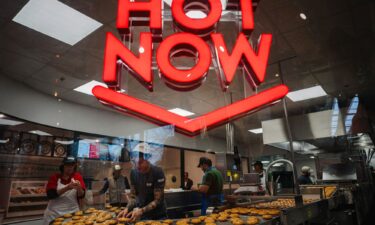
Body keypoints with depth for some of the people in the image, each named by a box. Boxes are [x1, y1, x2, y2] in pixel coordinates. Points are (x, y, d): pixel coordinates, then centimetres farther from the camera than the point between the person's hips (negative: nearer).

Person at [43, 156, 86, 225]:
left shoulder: (78, 176, -2)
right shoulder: (55, 177, -3)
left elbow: (81, 196, -6)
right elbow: (50, 195, -16)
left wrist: (79, 188, -26)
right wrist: (67, 188, -27)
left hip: (72, 212, 1)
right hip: (54, 213, 0)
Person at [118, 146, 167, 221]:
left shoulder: (158, 172, -22)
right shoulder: (133, 173, -7)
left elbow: (158, 200, -21)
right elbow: (132, 196, -1)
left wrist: (141, 211, -32)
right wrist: (127, 208, -19)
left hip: (158, 216, -4)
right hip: (142, 216, 4)